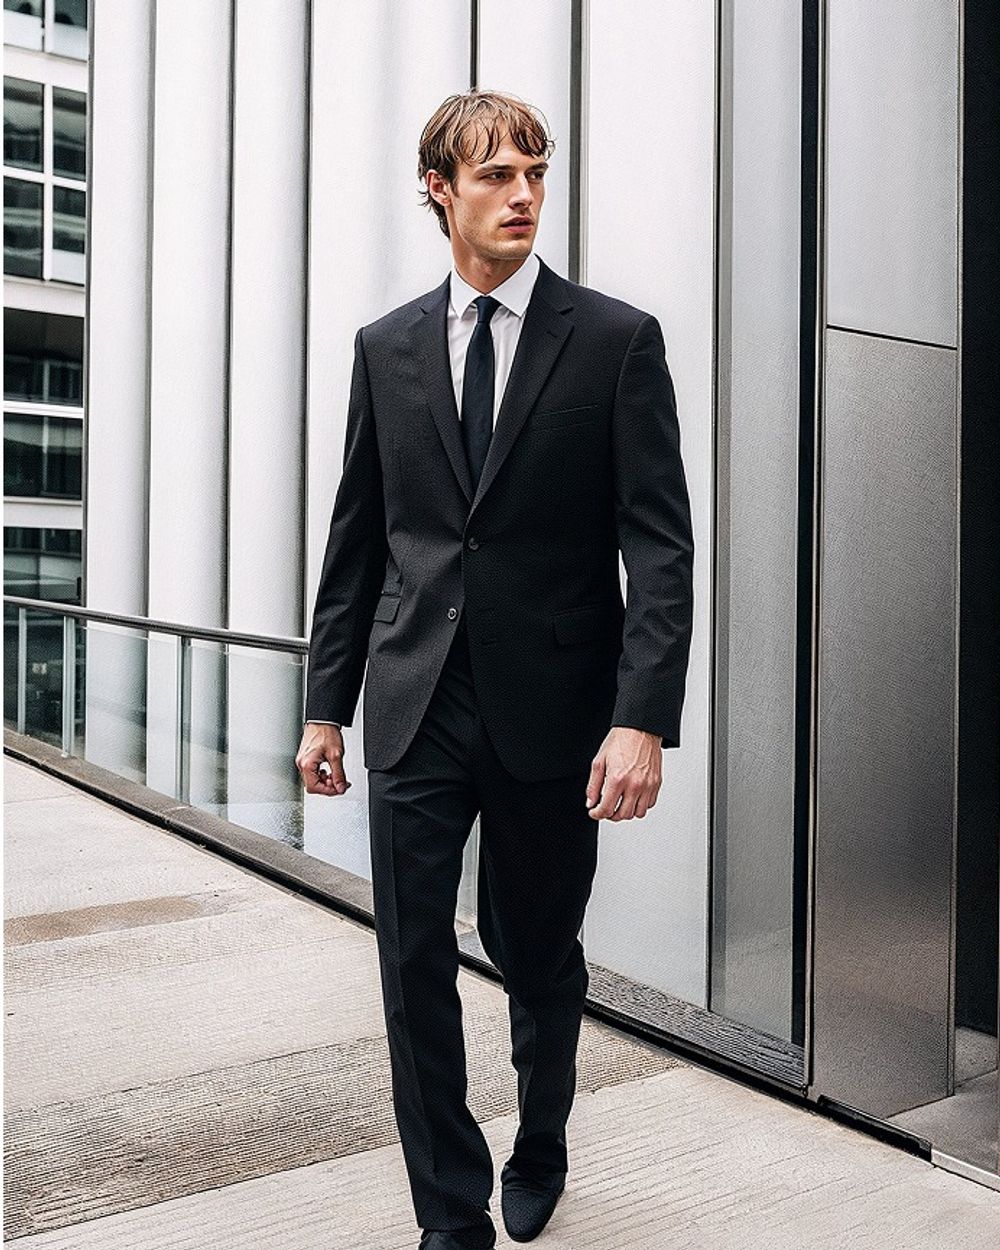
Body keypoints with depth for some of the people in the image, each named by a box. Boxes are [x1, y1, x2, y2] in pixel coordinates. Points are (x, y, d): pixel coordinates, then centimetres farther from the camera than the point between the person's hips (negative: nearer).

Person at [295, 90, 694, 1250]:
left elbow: (658, 544, -7)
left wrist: (643, 718, -17)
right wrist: (326, 702, 8)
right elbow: (356, 537, 10)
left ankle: (540, 1154, 42)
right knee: (414, 961, 3)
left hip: (551, 710, -2)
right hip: (415, 709, 2)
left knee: (540, 958, 14)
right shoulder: (386, 346, 8)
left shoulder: (617, 339, -2)